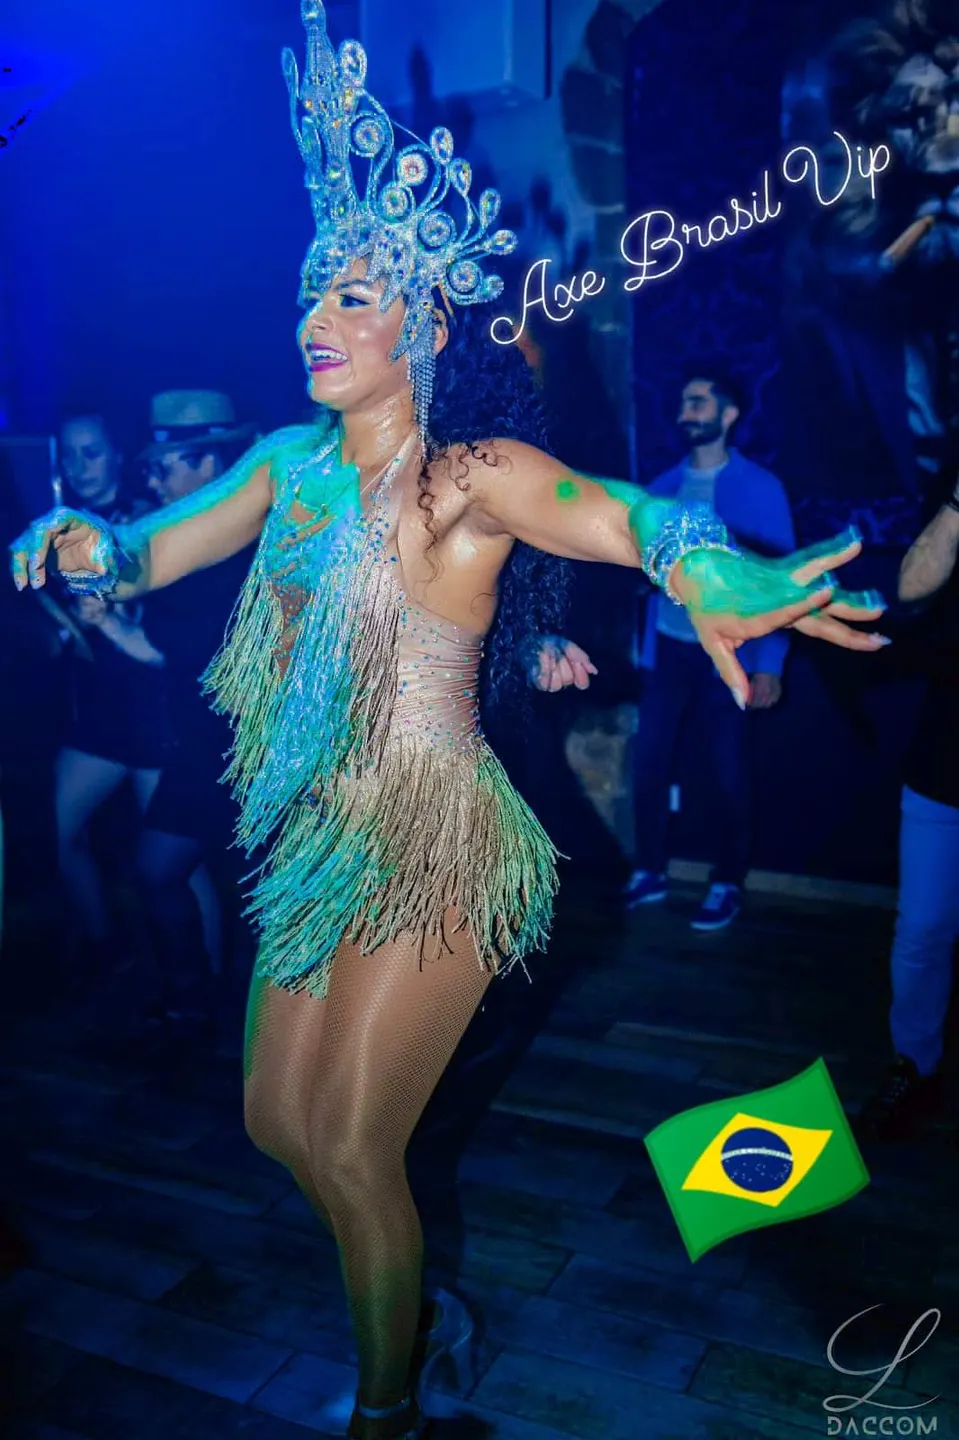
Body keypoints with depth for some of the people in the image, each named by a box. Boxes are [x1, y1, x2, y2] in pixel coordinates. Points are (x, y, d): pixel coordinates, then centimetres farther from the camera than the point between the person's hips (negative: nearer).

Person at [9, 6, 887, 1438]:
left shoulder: (474, 476, -17)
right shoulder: (294, 458, 3)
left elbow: (635, 516, -34)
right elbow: (150, 549, 7)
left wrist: (710, 582, -56)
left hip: (437, 851, -7)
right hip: (322, 838, 7)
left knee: (353, 1148, 5)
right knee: (278, 1118, 19)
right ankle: (420, 1310, 46)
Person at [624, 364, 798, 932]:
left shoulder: (760, 488, -5)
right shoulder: (664, 486, 9)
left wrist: (769, 664, -12)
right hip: (668, 648, 4)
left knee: (731, 775, 5)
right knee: (648, 765, 6)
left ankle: (729, 885, 21)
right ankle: (650, 873, 24)